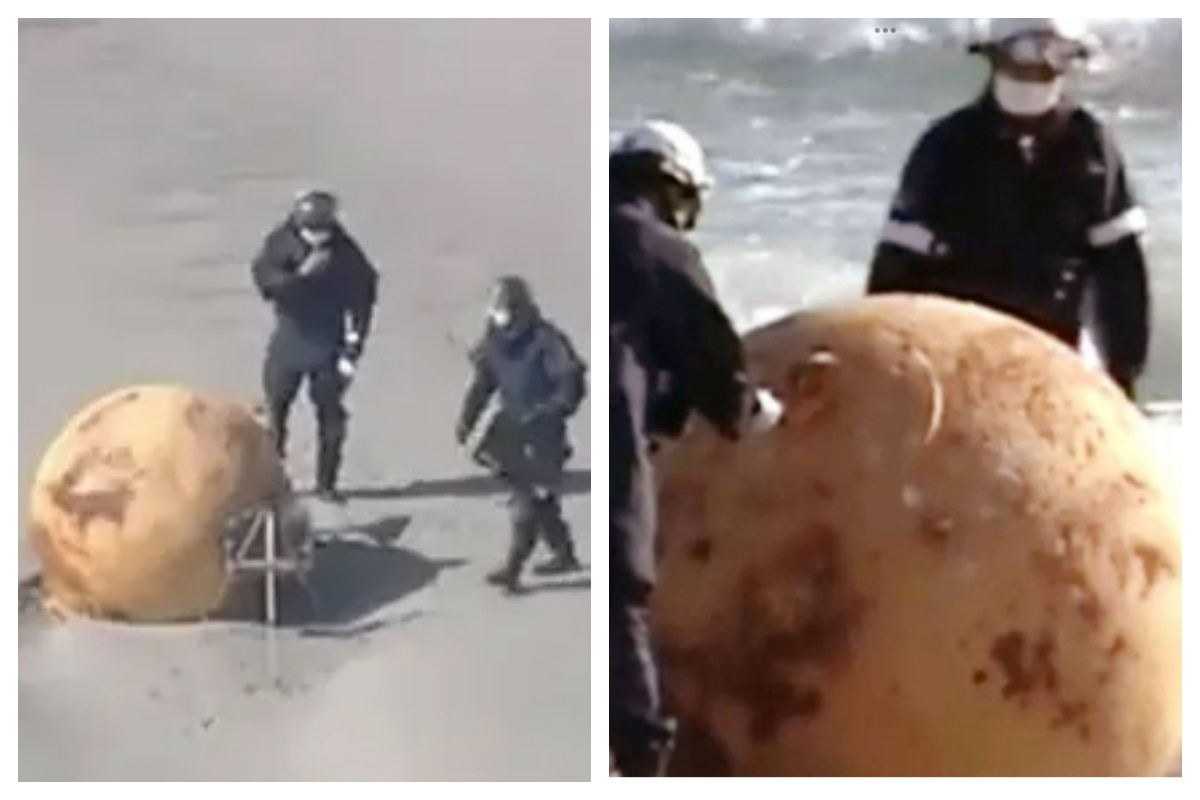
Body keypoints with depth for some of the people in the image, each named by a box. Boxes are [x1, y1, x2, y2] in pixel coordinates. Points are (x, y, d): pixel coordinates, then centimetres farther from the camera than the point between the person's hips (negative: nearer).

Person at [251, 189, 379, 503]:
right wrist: (302, 274, -33)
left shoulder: (346, 252, -9)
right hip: (289, 341, 1)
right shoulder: (280, 242, -8)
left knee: (331, 416, 3)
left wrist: (353, 349, -9)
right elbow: (266, 281, -20)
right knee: (275, 410, 6)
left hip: (330, 345, -1)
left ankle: (326, 483, 15)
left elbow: (362, 298, -6)